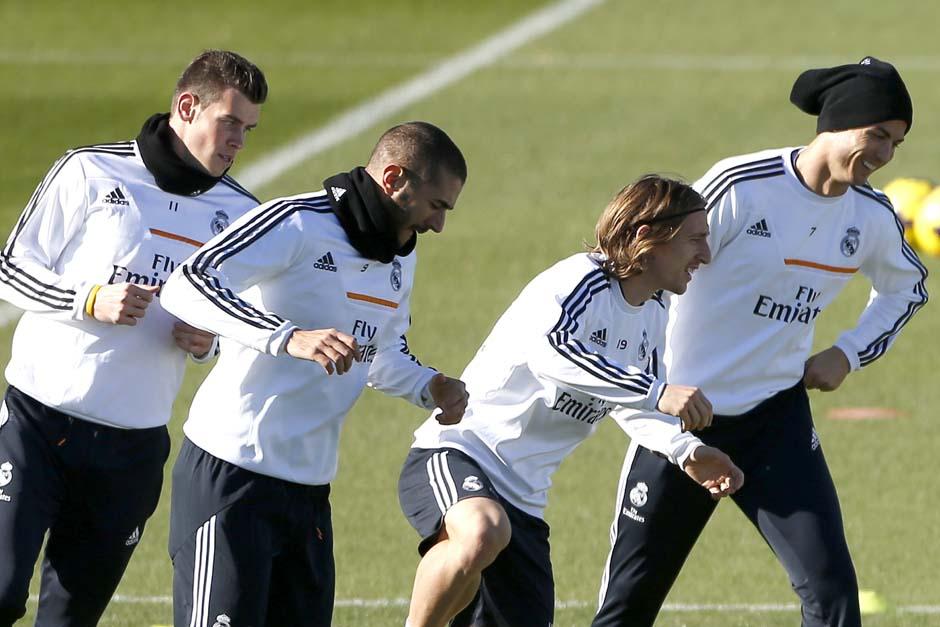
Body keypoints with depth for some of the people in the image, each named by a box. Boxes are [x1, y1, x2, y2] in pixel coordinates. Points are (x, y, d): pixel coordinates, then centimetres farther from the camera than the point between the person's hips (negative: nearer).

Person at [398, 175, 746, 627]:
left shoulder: (652, 319, 12)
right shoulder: (582, 281, -15)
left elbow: (630, 406, 28)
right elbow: (549, 348, -37)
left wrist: (686, 451, 7)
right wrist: (657, 392, -41)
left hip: (523, 500, 9)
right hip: (452, 457, -9)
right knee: (483, 532, -41)